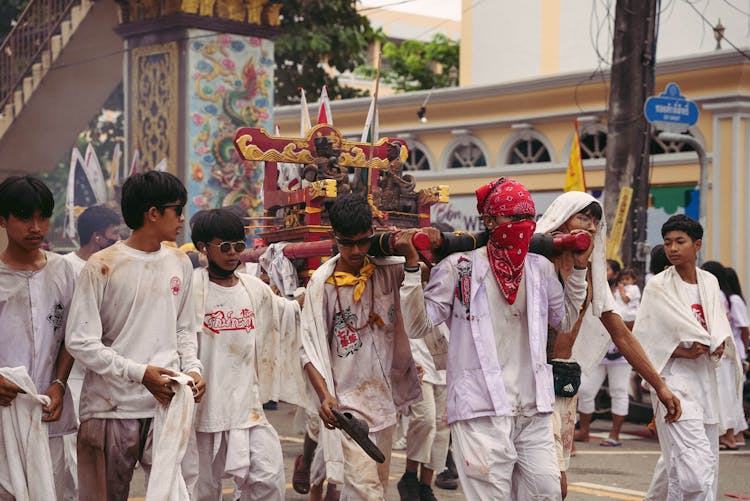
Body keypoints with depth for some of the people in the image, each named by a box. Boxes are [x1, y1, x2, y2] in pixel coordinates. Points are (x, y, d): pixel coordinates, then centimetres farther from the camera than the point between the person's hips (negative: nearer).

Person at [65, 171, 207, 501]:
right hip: (110, 409, -4)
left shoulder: (179, 263, 10)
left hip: (167, 403, 4)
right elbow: (81, 342, -10)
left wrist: (192, 369, 0)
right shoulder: (103, 266, -8)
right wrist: (139, 372, -17)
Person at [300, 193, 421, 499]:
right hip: (346, 403, -5)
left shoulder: (387, 269, 2)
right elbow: (310, 348, -10)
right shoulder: (322, 282, -9)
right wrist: (324, 394, -24)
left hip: (384, 397, 6)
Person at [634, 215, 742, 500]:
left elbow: (720, 328, 15)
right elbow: (644, 338, -5)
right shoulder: (658, 286, -4)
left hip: (705, 378, 6)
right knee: (696, 464, -18)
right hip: (675, 380, -6)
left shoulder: (710, 283, 11)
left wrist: (716, 344, -7)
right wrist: (681, 352, -15)